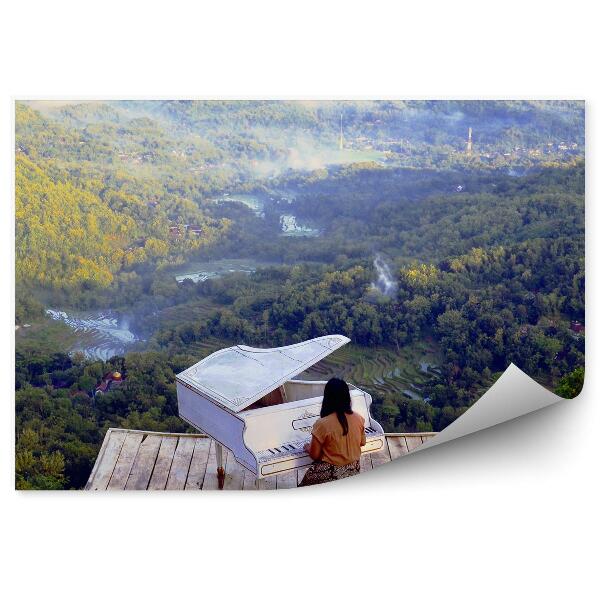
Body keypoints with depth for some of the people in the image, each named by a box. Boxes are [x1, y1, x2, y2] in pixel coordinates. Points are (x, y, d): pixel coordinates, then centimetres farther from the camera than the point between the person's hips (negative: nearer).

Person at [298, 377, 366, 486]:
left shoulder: (322, 424, -23)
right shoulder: (358, 419, -9)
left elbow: (315, 455, -12)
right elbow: (362, 442, 9)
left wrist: (307, 447, 9)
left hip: (331, 473, -5)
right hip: (353, 469, 5)